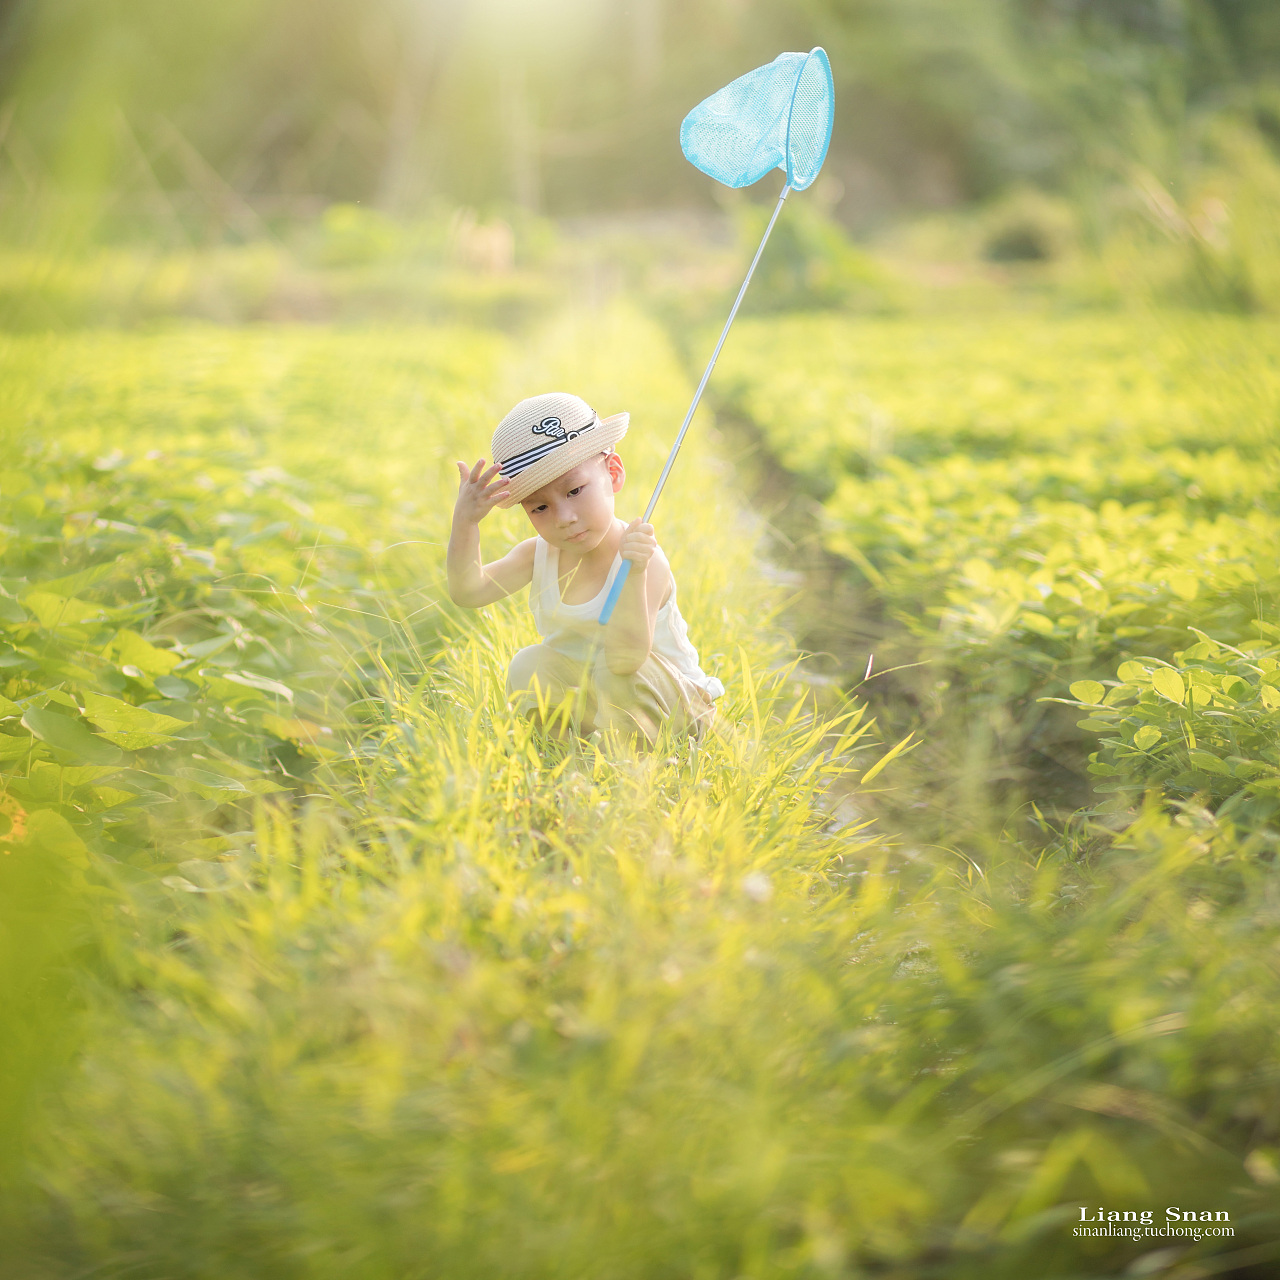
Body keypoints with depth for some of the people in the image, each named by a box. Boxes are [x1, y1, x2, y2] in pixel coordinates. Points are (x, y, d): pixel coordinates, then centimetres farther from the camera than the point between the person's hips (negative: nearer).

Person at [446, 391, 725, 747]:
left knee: (614, 669, -33)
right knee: (529, 667, -17)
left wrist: (633, 574, -53)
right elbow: (469, 592, -21)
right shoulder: (537, 554, -7)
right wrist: (465, 522, -35)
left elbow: (625, 658, -41)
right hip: (583, 703, 6)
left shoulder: (644, 560, -28)